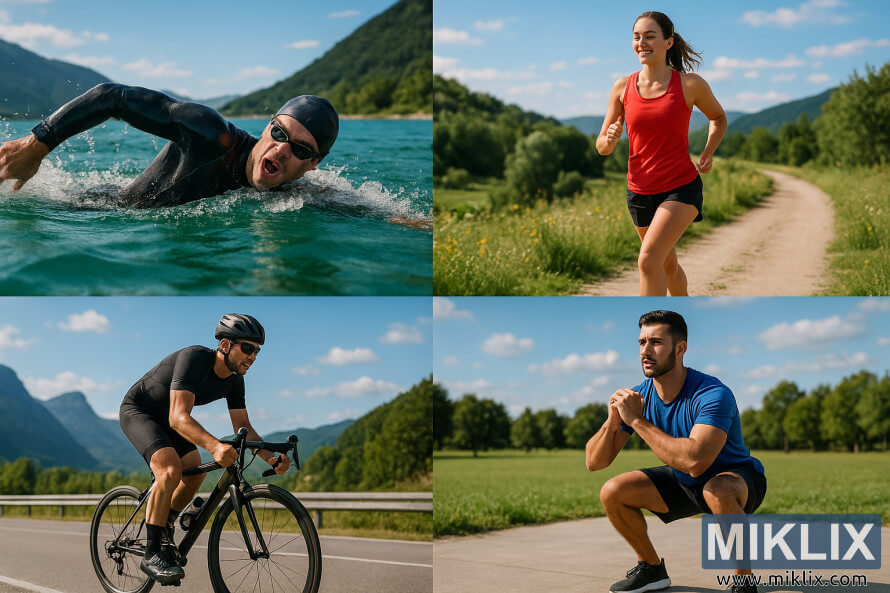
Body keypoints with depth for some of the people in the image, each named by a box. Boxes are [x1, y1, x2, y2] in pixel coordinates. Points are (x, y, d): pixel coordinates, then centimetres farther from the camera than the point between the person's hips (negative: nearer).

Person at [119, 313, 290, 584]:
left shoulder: (234, 380, -9)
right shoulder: (194, 358, -33)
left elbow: (243, 427, -5)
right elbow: (178, 417, -44)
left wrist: (270, 457, -22)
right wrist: (215, 446, -59)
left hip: (164, 418, 8)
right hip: (137, 410, -8)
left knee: (195, 471, -2)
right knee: (170, 469, -27)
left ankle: (162, 527, 20)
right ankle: (151, 554, -20)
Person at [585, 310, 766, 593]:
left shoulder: (713, 394, -31)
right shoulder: (637, 397, -11)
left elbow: (695, 461, -47)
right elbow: (595, 462, -10)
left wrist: (637, 421, -40)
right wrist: (612, 421, -30)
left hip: (737, 477, -6)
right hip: (683, 483, 6)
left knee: (717, 491, -40)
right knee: (612, 492, -10)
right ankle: (652, 568, 13)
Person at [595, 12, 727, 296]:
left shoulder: (690, 85, -8)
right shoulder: (623, 88, -2)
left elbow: (719, 118, 13)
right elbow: (602, 147, 3)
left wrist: (708, 152, -4)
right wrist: (610, 138, -20)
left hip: (681, 187, -4)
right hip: (640, 190, 4)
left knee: (648, 259, -24)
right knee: (668, 265, 21)